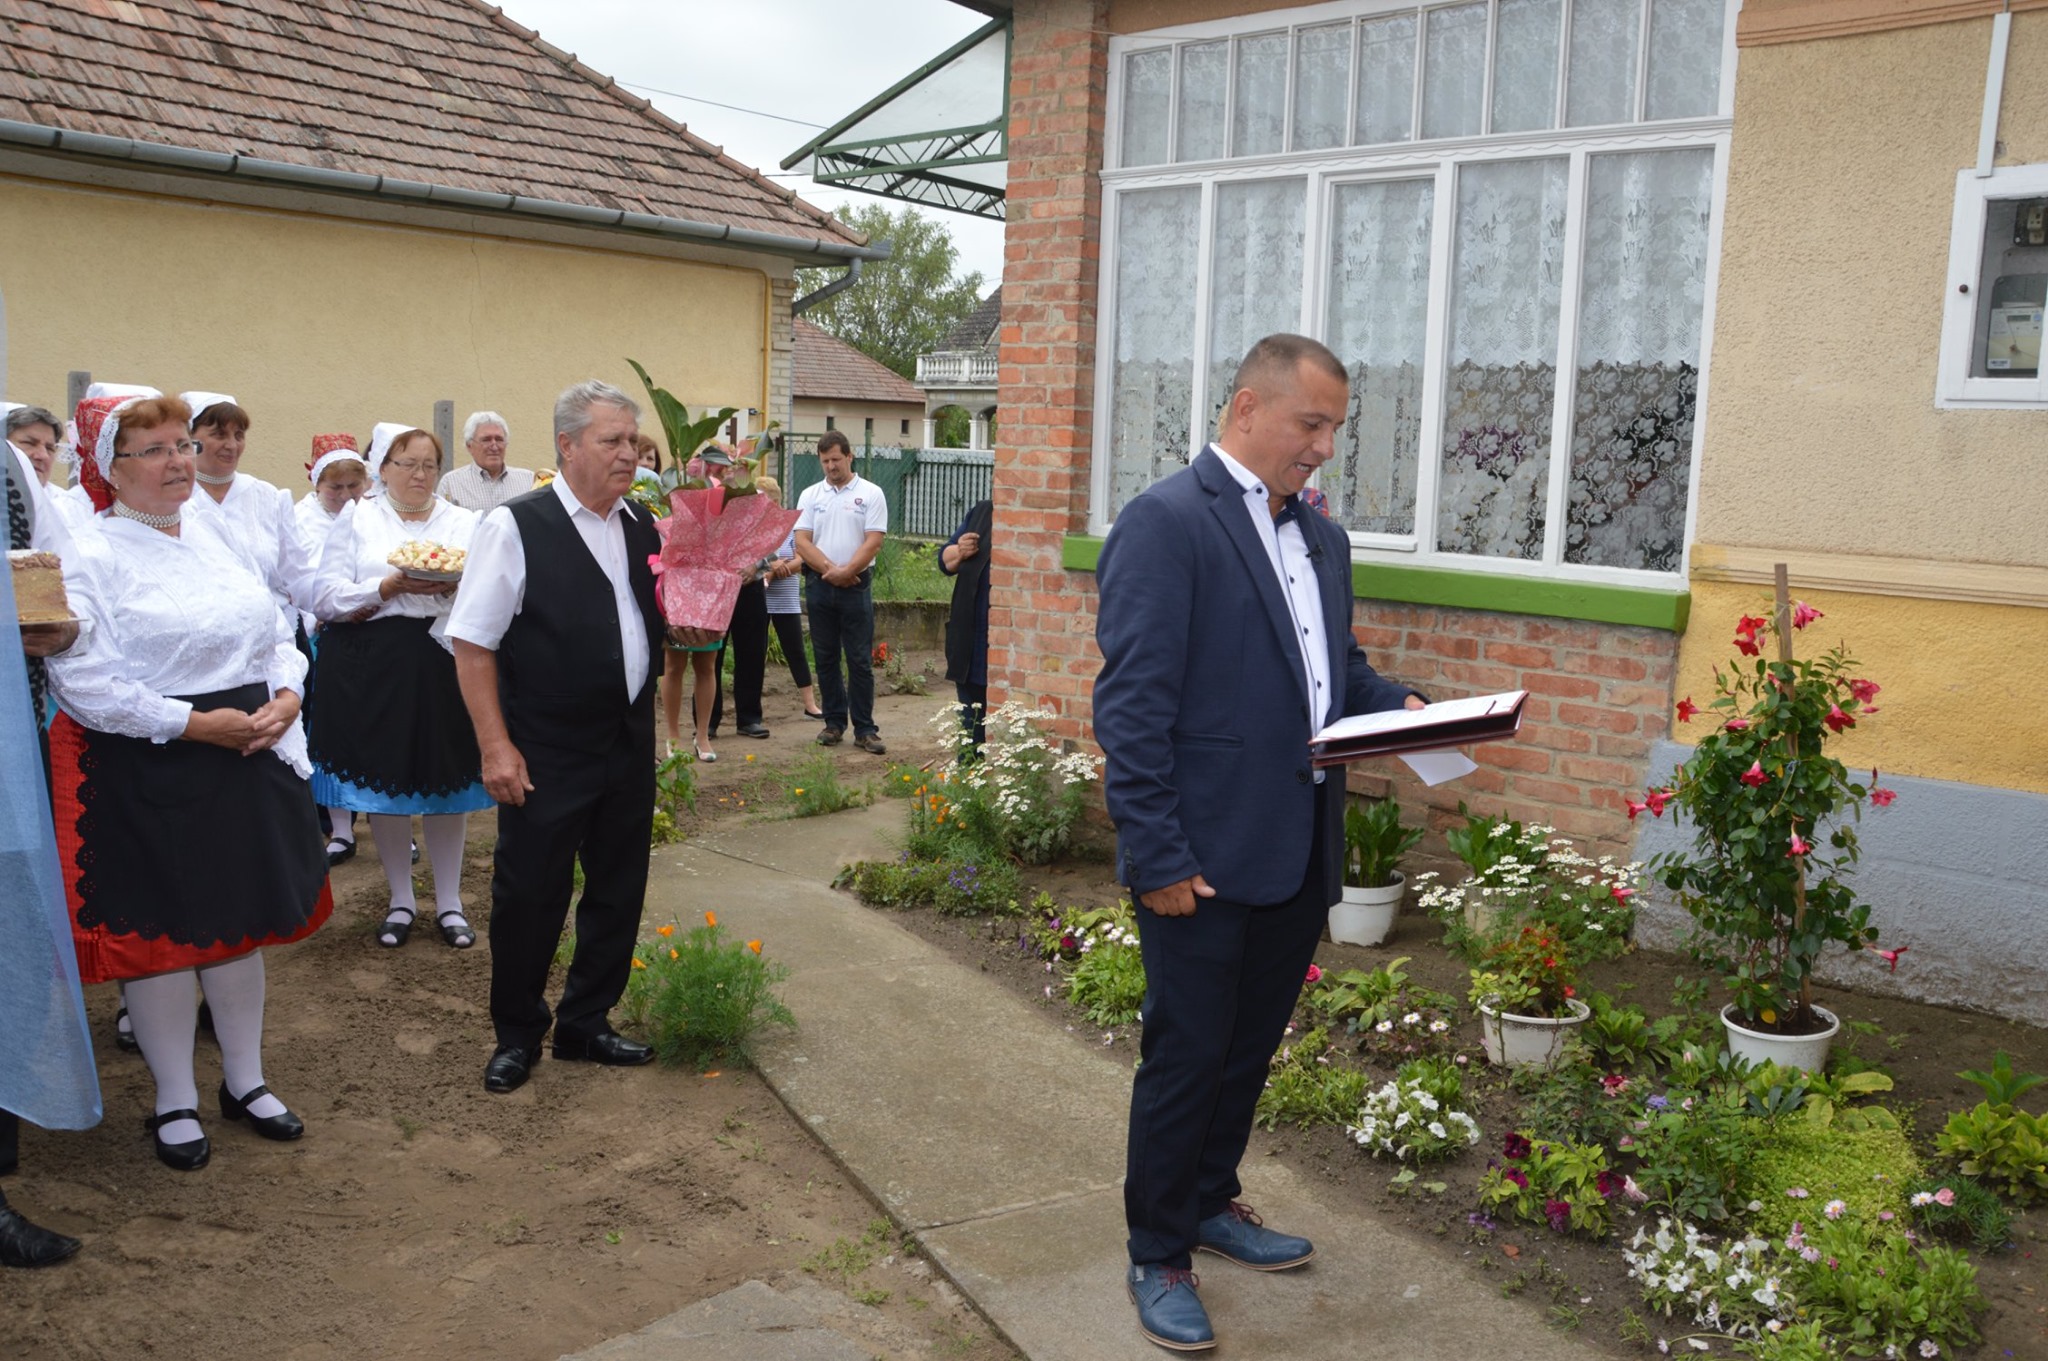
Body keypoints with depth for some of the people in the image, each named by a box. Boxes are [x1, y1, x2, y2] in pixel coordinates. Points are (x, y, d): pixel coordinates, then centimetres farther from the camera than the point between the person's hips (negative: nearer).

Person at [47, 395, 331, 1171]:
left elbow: (277, 631, 13)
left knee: (239, 919, 15)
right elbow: (81, 681, -18)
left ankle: (245, 1082, 31)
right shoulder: (91, 553, -11)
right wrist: (197, 723, -19)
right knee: (159, 933, 5)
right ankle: (175, 1104, 23)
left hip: (246, 761, 6)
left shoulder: (213, 530, 10)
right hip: (143, 776, -6)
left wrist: (286, 696, -6)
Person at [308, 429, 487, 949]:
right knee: (384, 779, 5)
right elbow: (326, 598, -2)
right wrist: (389, 587, -15)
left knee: (446, 779, 3)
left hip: (444, 662, 1)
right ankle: (401, 900, 21)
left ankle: (449, 902, 17)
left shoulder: (466, 522, 12)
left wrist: (460, 586, -17)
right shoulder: (355, 518, 7)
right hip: (372, 666, 0)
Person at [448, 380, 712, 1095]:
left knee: (618, 893, 14)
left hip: (630, 744, 6)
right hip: (544, 755, -6)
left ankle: (585, 1024, 33)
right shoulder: (515, 526, -11)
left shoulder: (644, 527, 7)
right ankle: (516, 1036, 26)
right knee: (529, 896, 5)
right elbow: (473, 642, -11)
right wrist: (495, 745, -15)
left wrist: (691, 629, -4)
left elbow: (666, 621, 20)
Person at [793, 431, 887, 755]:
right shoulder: (810, 495, 9)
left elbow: (873, 542, -7)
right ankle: (834, 724, 18)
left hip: (855, 586, -3)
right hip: (818, 585, 3)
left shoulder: (870, 494, 0)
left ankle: (864, 729, 2)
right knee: (826, 658, 9)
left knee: (860, 661, -2)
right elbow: (802, 542, 0)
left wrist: (846, 571, -15)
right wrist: (830, 570, -12)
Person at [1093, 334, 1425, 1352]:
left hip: (1299, 851, 8)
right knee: (1186, 1056, 6)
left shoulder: (1321, 538, 14)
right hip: (1205, 859, -7)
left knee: (1251, 1046, 19)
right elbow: (1133, 703, -17)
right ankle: (1157, 1256, 24)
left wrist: (1399, 705, 1)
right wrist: (1157, 856, -19)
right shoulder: (1165, 522, -12)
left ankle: (1209, 1202, 40)